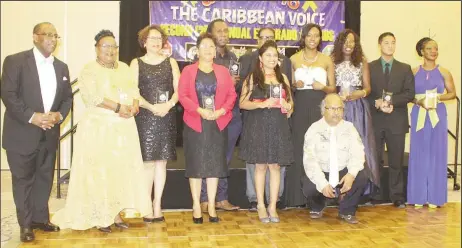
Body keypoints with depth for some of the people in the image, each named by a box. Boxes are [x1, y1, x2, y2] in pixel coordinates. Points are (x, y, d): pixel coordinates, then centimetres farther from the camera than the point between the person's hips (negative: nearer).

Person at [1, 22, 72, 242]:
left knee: (45, 178, 12)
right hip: (22, 133, -5)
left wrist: (59, 115, -7)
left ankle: (41, 218, 26)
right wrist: (32, 117, -20)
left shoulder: (61, 67, 11)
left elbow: (67, 97, 12)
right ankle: (25, 224, 17)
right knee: (23, 180, 5)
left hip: (49, 133, 5)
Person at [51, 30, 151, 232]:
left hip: (124, 127, 6)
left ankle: (116, 213, 15)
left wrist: (134, 105, -11)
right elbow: (92, 96, -17)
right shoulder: (89, 70, -4)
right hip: (98, 127, -5)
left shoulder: (124, 68, 15)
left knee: (122, 169, 6)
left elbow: (134, 89, 10)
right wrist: (118, 107, -20)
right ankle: (100, 217, 6)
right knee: (99, 171, -2)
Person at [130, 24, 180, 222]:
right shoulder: (136, 63, 6)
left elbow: (178, 89, 5)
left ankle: (157, 205, 12)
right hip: (145, 117, -2)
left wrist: (169, 104, -13)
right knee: (148, 161, -3)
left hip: (167, 117, 2)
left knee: (161, 161, 4)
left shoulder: (171, 62, 12)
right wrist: (152, 107, -15)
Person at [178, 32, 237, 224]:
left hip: (218, 124, 2)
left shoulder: (223, 71, 10)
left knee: (215, 164, 6)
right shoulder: (188, 71, 3)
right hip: (195, 124, -2)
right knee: (196, 165, 2)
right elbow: (182, 95, -5)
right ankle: (196, 206, 11)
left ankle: (211, 206, 15)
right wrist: (200, 110, -18)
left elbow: (231, 94, 5)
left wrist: (221, 111, -12)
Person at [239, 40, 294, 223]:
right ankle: (261, 206, 12)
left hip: (278, 126, 3)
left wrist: (286, 105, -7)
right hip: (258, 125, -3)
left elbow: (291, 103, 16)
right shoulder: (253, 78, 2)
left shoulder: (282, 78, 12)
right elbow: (242, 103, -5)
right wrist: (262, 104, -17)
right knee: (260, 165, 2)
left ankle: (273, 206, 10)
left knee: (275, 165, 2)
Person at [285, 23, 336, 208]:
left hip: (320, 108, 0)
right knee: (299, 150, -1)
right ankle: (299, 196, 6)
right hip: (300, 108, 0)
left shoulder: (327, 60, 8)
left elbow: (332, 88, 10)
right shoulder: (294, 59, 8)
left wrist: (323, 87, -10)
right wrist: (295, 85, -10)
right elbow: (288, 86, 11)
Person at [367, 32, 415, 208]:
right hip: (375, 120, -1)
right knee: (374, 161, 5)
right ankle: (375, 195, 14)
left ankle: (397, 197, 11)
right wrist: (377, 103, -16)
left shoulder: (405, 68, 11)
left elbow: (410, 93, 2)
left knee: (396, 161, 3)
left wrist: (391, 101, -13)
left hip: (397, 121, 1)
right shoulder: (369, 67, 7)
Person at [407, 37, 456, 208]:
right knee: (419, 153, 3)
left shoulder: (444, 72, 2)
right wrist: (418, 101, -12)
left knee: (436, 153, 1)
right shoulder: (414, 72, 3)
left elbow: (452, 93, 7)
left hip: (437, 116, 0)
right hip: (419, 116, 0)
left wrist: (440, 97, -10)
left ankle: (434, 196, 10)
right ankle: (419, 196, 11)